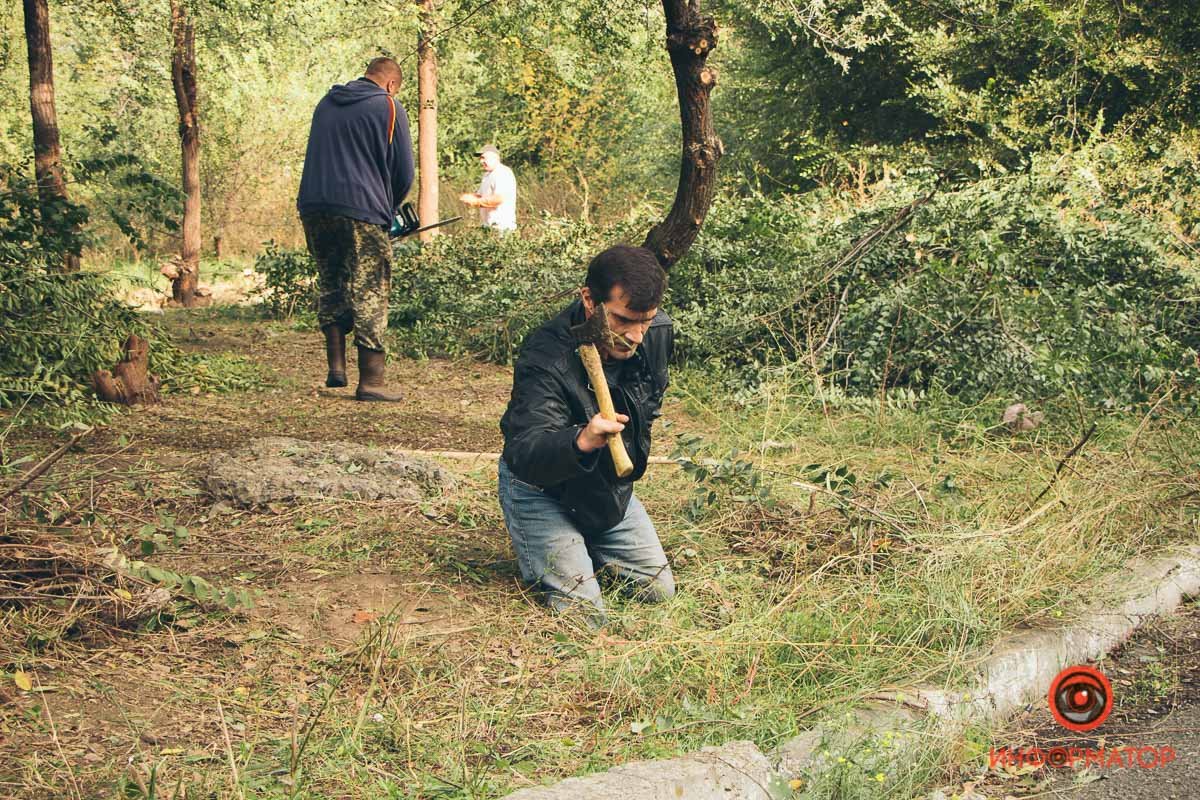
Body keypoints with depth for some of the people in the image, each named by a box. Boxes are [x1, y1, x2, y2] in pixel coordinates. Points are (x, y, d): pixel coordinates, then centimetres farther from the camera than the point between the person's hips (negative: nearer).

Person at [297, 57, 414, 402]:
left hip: (313, 207, 6)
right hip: (361, 210, -6)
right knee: (370, 293, -2)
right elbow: (404, 172, -1)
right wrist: (389, 209, 16)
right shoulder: (388, 107, 1)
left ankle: (336, 366, 13)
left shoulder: (327, 102, 19)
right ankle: (371, 380, -4)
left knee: (331, 285, 19)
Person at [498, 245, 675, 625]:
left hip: (612, 487, 6)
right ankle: (537, 553, 16)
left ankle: (587, 544, 33)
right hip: (542, 489, -6)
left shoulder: (658, 333, -15)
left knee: (658, 591, 8)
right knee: (584, 616, -13)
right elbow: (526, 456, -46)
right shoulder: (545, 358, -36)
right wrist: (581, 441, -66)